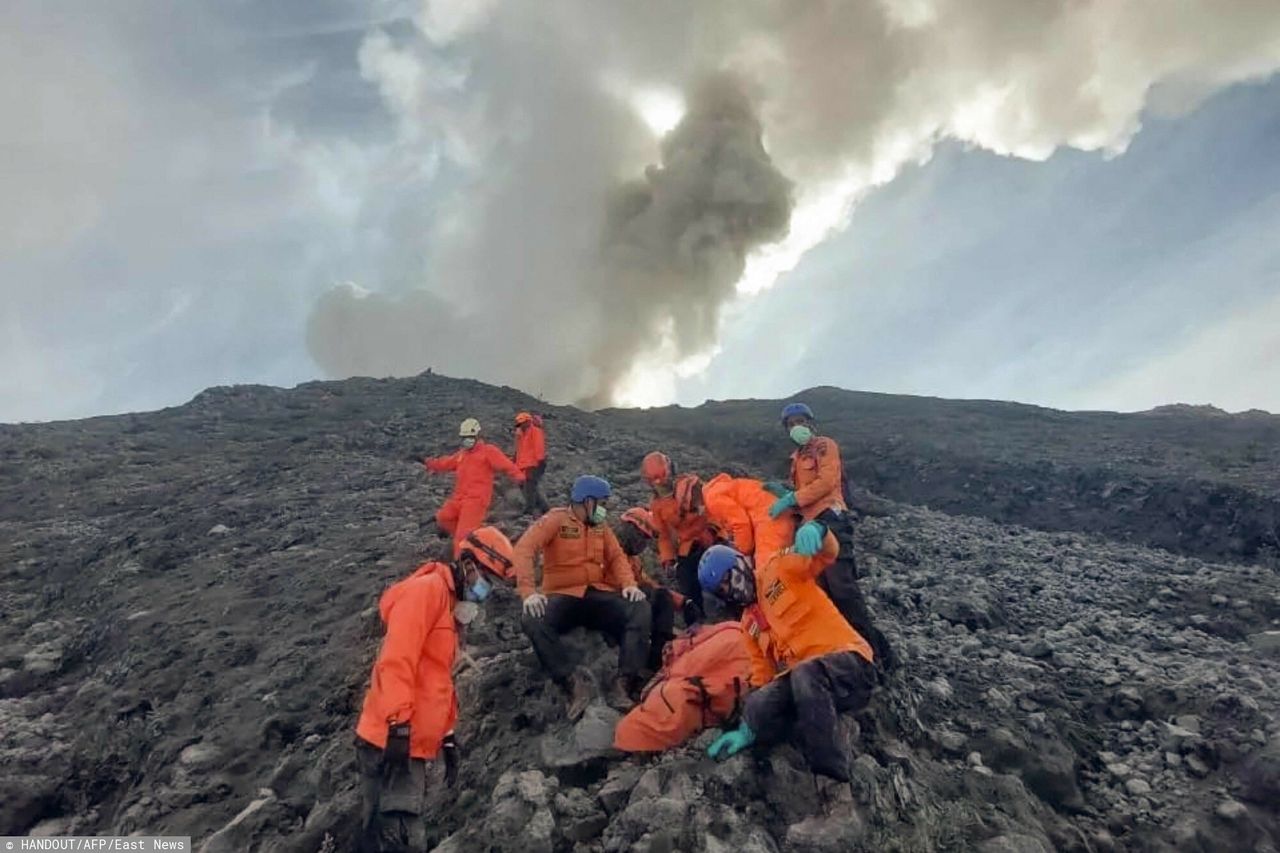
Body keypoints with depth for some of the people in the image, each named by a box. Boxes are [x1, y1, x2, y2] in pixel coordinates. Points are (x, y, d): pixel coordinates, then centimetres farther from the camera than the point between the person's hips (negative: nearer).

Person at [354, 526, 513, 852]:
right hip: (391, 741, -10)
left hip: (411, 746, 10)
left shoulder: (449, 604, 19)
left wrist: (448, 735, 25)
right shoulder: (427, 589, -11)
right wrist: (398, 724, -26)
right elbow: (397, 657, -22)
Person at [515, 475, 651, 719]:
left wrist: (629, 583, -12)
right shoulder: (555, 519, -2)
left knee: (640, 609, -23)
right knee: (532, 620, -34)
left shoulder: (600, 526, 16)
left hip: (599, 594, 4)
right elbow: (524, 548, -15)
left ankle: (624, 684, -30)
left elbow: (617, 556, 10)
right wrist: (528, 592, -29)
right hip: (563, 596, -3)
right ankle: (574, 681, -32)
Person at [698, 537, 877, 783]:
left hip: (849, 663, -5)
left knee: (806, 673, -39)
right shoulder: (749, 623, 20)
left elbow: (828, 552, -12)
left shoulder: (780, 568, 3)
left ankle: (830, 778, -31)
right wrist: (748, 729, 7)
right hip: (800, 679, 5)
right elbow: (762, 674, 17)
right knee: (757, 709, -24)